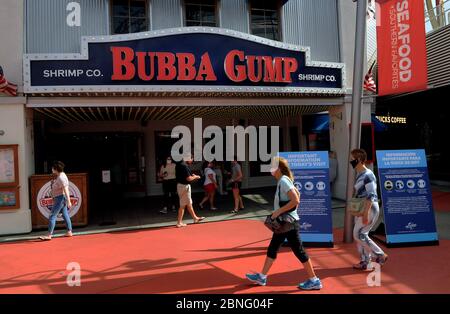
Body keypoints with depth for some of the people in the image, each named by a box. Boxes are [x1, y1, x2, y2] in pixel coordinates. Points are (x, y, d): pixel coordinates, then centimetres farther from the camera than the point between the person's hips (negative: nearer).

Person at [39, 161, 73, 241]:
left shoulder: (61, 178, -21)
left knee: (52, 216, -8)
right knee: (65, 215, 14)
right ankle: (69, 232, 22)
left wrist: (68, 201, -26)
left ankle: (49, 235, -5)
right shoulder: (59, 176, 10)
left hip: (60, 198, -11)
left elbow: (66, 189, -24)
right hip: (61, 198, 11)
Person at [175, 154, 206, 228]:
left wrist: (192, 175, 13)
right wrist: (195, 177, -6)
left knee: (189, 203, 19)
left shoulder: (179, 164, 10)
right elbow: (189, 178, -24)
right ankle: (179, 223, 6)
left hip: (180, 185, 10)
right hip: (184, 186, -10)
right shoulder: (184, 166, -21)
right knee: (183, 205, -1)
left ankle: (195, 218, 32)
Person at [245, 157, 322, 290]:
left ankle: (314, 280, 13)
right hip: (283, 223, 10)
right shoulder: (284, 180, 9)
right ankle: (262, 277, 23)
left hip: (289, 223, -10)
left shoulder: (283, 181, -19)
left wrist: (279, 211, -22)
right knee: (272, 249, 14)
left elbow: (296, 200, -28)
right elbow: (297, 194, 20)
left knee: (299, 251, 0)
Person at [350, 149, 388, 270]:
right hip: (361, 209, 9)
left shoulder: (368, 175, -18)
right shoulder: (359, 174, 11)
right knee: (359, 235, 12)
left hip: (370, 208, -9)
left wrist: (366, 213, -24)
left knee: (359, 235, -6)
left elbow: (371, 196, -22)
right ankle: (365, 261, 21)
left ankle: (381, 255, 6)